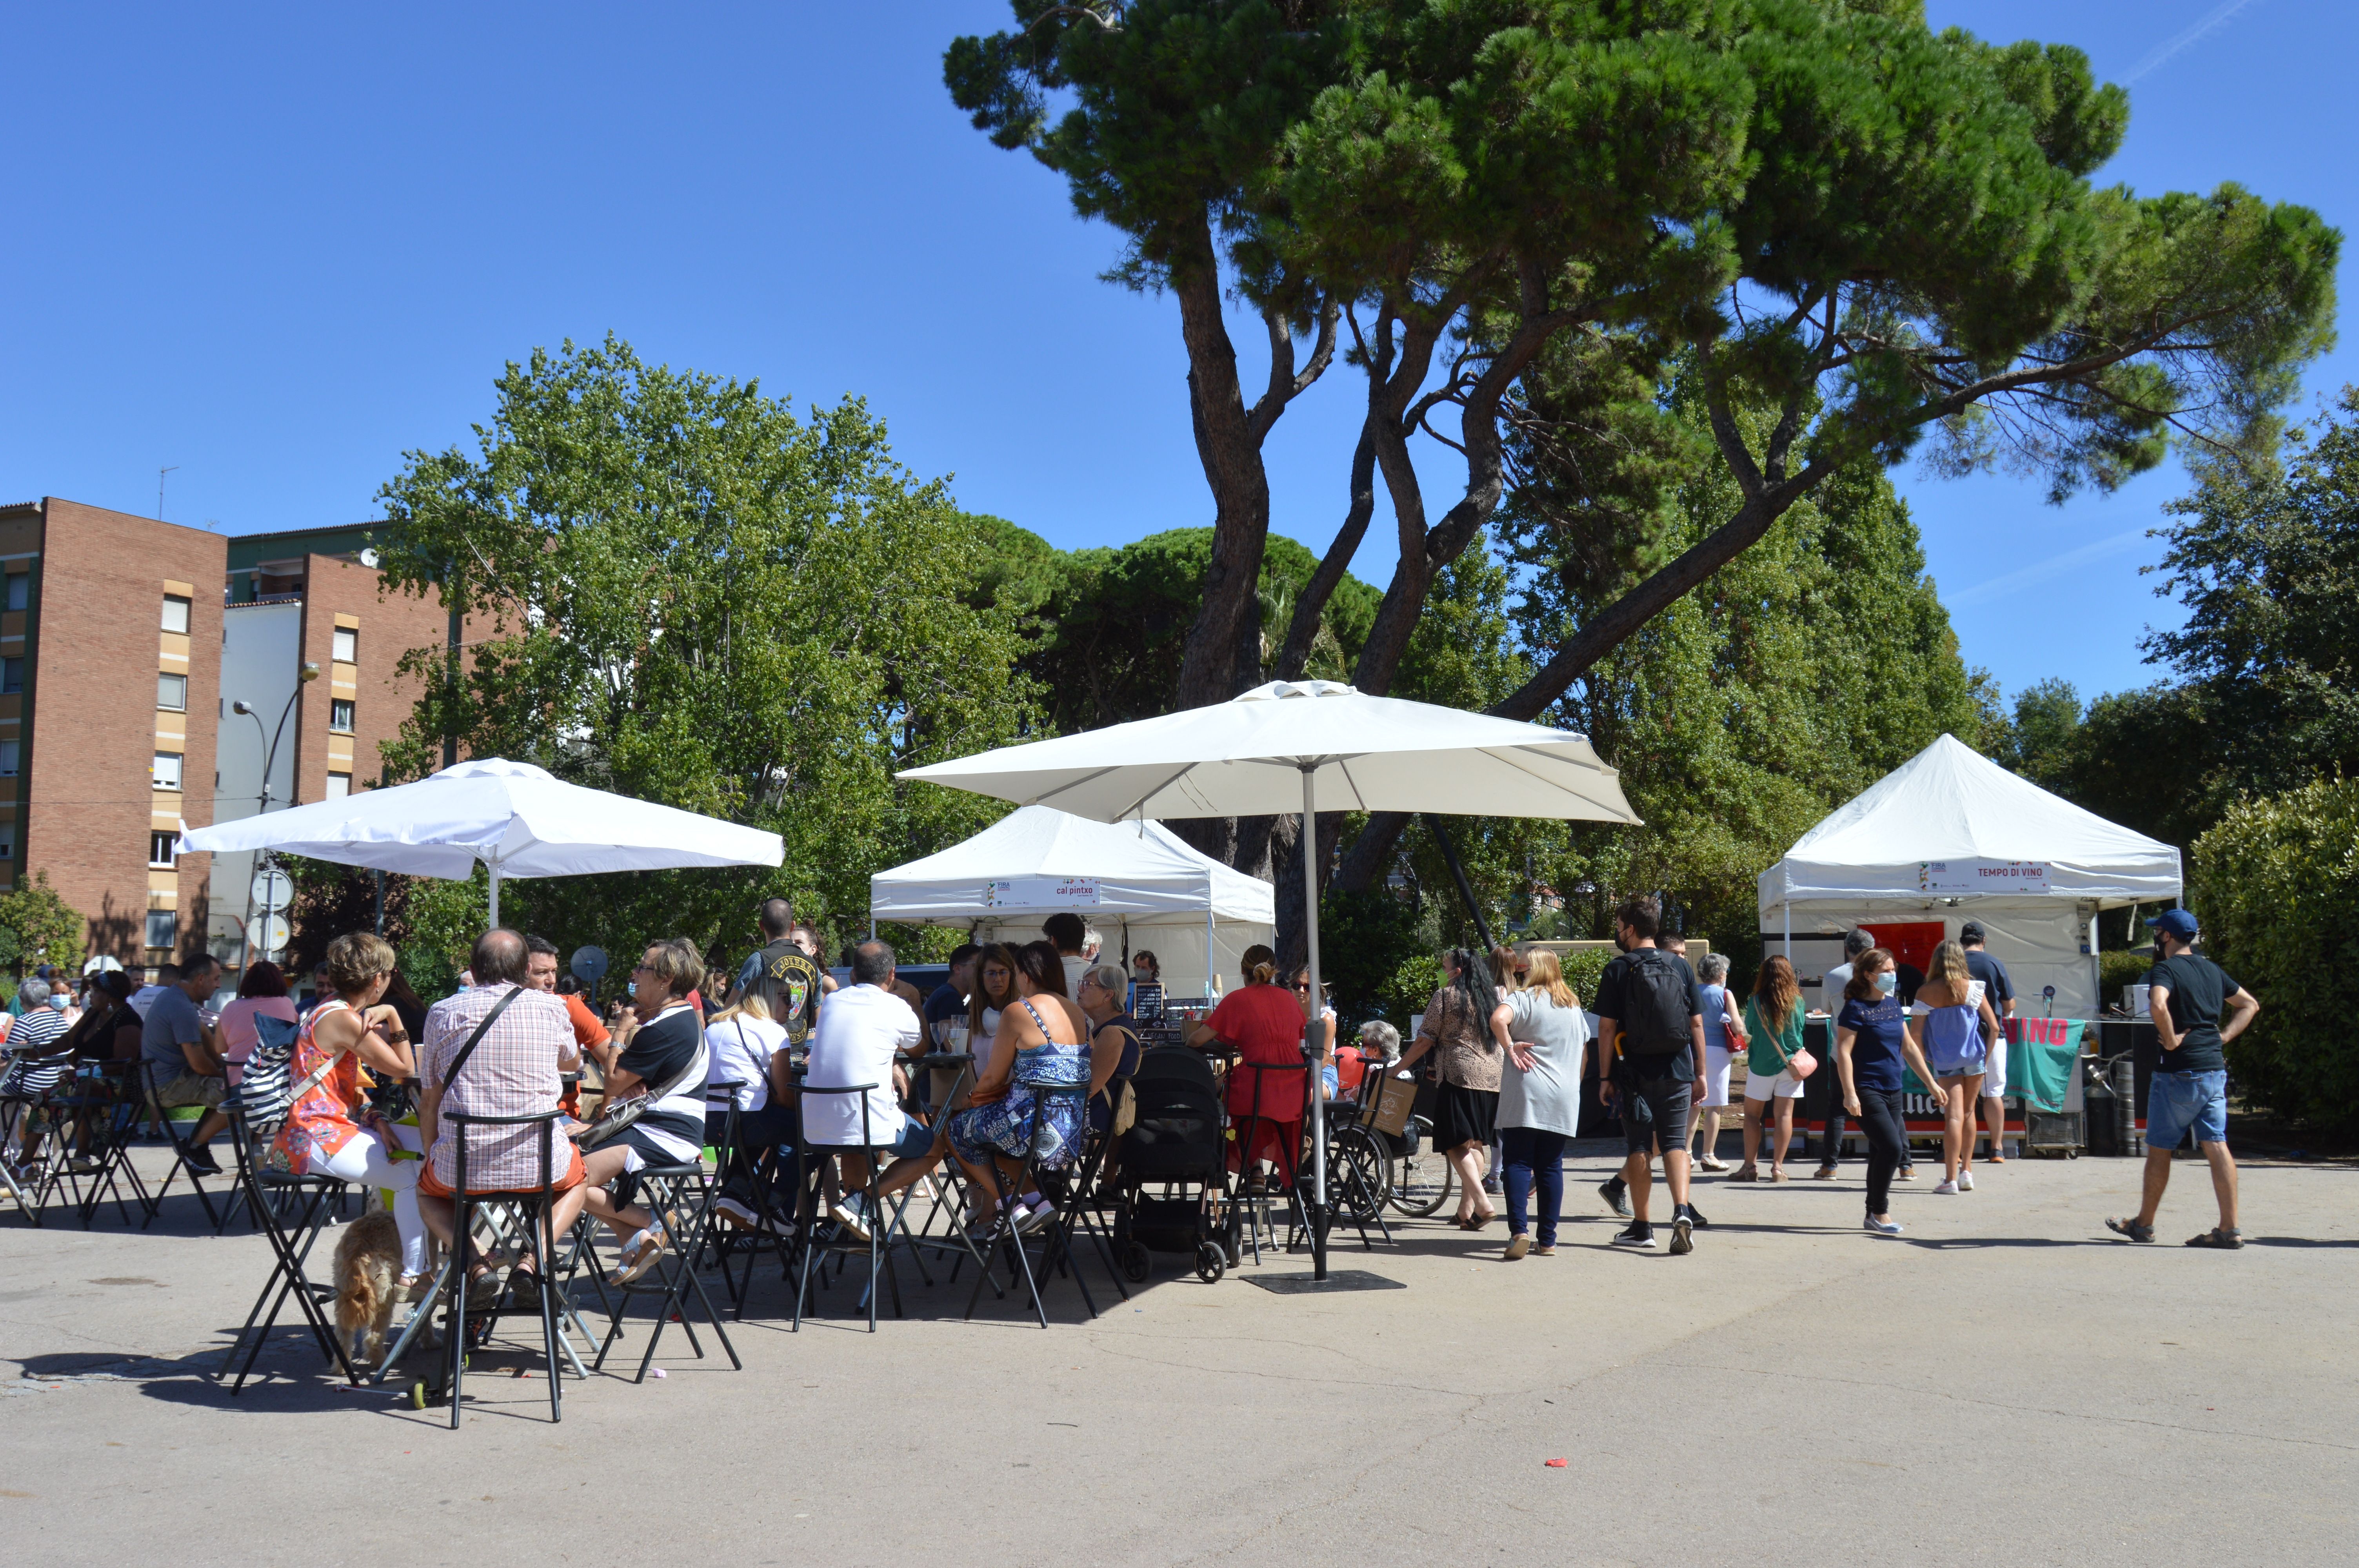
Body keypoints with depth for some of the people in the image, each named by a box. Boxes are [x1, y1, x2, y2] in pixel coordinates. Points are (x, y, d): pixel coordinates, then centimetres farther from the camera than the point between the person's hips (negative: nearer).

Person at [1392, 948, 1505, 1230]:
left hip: (1461, 1077, -6)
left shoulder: (1446, 996, -2)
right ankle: (1466, 1209, 13)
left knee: (1458, 1144, -7)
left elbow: (1425, 1041, -1)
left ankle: (1483, 1204, -21)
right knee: (1477, 1143, 13)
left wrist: (1397, 1069, 6)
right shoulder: (1495, 994, 14)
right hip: (1494, 1077, 7)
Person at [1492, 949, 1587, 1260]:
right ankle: (1547, 1241, 8)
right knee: (1551, 1167, 8)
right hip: (1564, 1100, 5)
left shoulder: (1524, 999, -4)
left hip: (1525, 1097, -5)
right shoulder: (1574, 1007, 15)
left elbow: (1498, 1018, -25)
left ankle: (1519, 1231, -15)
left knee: (1518, 1163, -3)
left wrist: (1510, 1048, -12)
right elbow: (1584, 1050, 24)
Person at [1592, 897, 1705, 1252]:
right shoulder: (1680, 967, 5)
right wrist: (1700, 1072, 12)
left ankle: (1641, 1227, 13)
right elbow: (1696, 1024, 6)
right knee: (1675, 1143, 6)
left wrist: (1604, 1077, 0)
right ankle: (1682, 1211, -16)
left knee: (1639, 1147, 7)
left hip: (1636, 1073, -2)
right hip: (1677, 1072, 2)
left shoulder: (1618, 971, -5)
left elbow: (1607, 1028, -6)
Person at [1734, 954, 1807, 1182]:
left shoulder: (1756, 1002, -9)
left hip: (1761, 1063, -1)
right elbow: (1800, 1029, 11)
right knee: (1785, 1114, 3)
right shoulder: (1797, 1001, -4)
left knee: (1752, 1114, 9)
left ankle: (1750, 1166, 5)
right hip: (1790, 1063, 1)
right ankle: (1778, 1167, 0)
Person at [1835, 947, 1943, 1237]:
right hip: (1867, 1091, -7)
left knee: (1880, 1153, 11)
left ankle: (1873, 1214, 21)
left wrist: (1931, 1083, 18)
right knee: (1892, 1147, -15)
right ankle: (1880, 1212, -2)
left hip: (1893, 1091, 7)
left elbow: (1908, 1047, 18)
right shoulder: (1856, 1008, -11)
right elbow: (1844, 1052, -15)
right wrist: (1850, 1093, -22)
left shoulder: (1893, 1004, 11)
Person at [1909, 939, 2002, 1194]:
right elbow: (1994, 1027, -4)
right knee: (1968, 1113, 17)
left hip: (1945, 1061, -1)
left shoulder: (1925, 992, -6)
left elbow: (1915, 1034, -9)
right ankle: (1966, 1171, 21)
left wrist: (1926, 1059, 5)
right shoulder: (1972, 988, -3)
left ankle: (1950, 1179, -11)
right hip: (1973, 1058, 1)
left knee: (1953, 1116, -3)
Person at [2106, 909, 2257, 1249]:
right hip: (2215, 1070, 7)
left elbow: (2158, 1005, -32)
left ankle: (2144, 1224, 16)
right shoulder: (2213, 970, 13)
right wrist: (2222, 1037, 12)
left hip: (2179, 1072, -7)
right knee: (2216, 1146, 2)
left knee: (2160, 1148, 5)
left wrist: (2171, 1040, -18)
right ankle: (2230, 1228, -3)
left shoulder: (2165, 970, -11)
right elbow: (2250, 1005, 23)